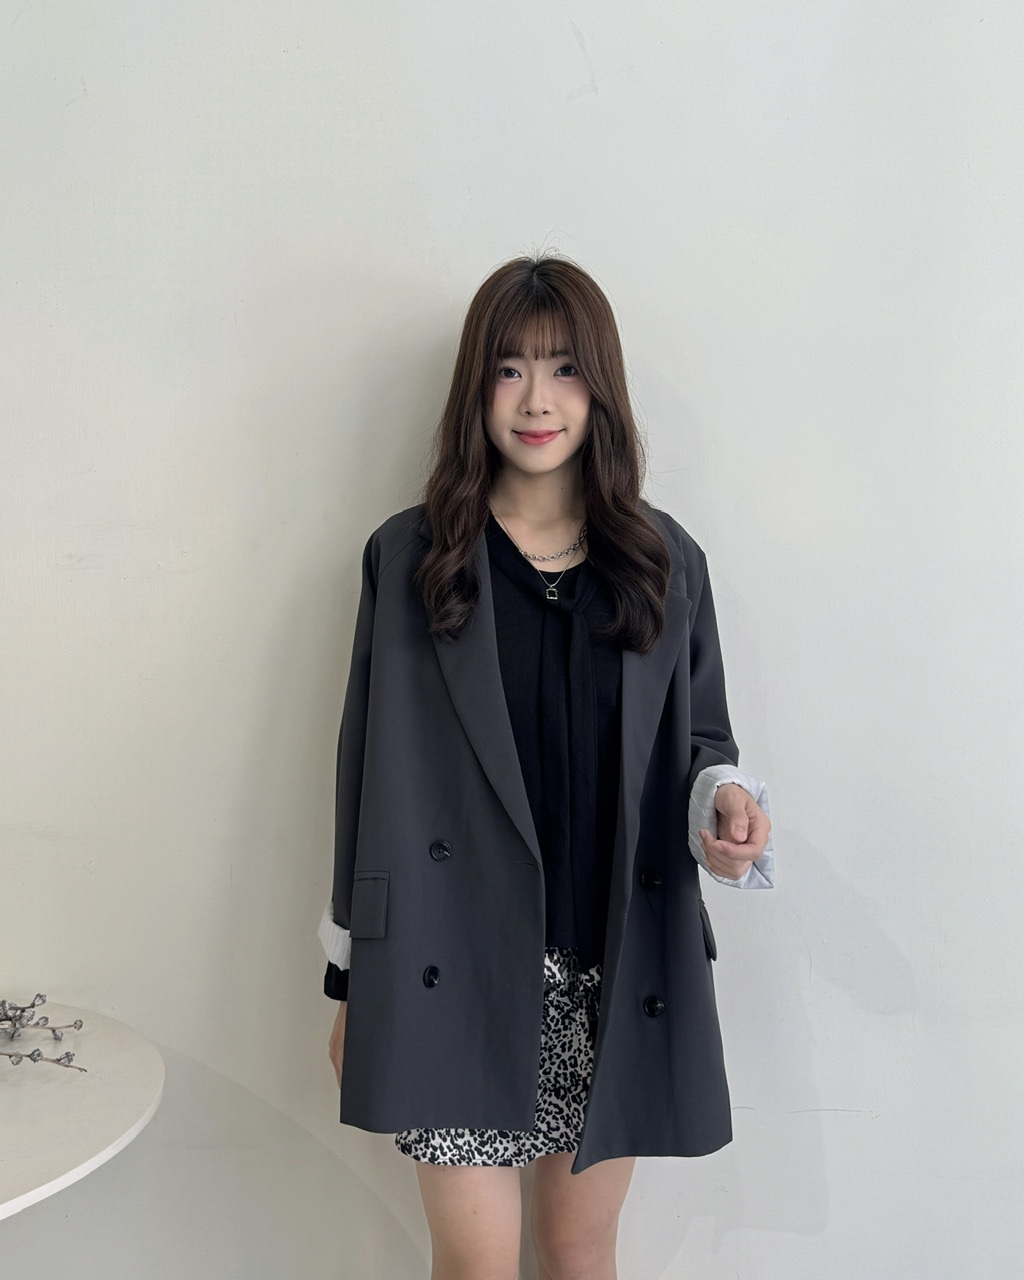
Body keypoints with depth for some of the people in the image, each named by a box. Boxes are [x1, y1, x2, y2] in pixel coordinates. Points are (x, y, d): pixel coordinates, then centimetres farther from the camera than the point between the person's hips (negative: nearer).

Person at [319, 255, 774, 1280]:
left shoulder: (665, 562, 6)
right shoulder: (409, 557, 2)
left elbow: (697, 739, 13)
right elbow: (371, 774, 2)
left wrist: (725, 800, -12)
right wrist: (350, 981, 3)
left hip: (618, 973, 2)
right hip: (457, 966, -1)